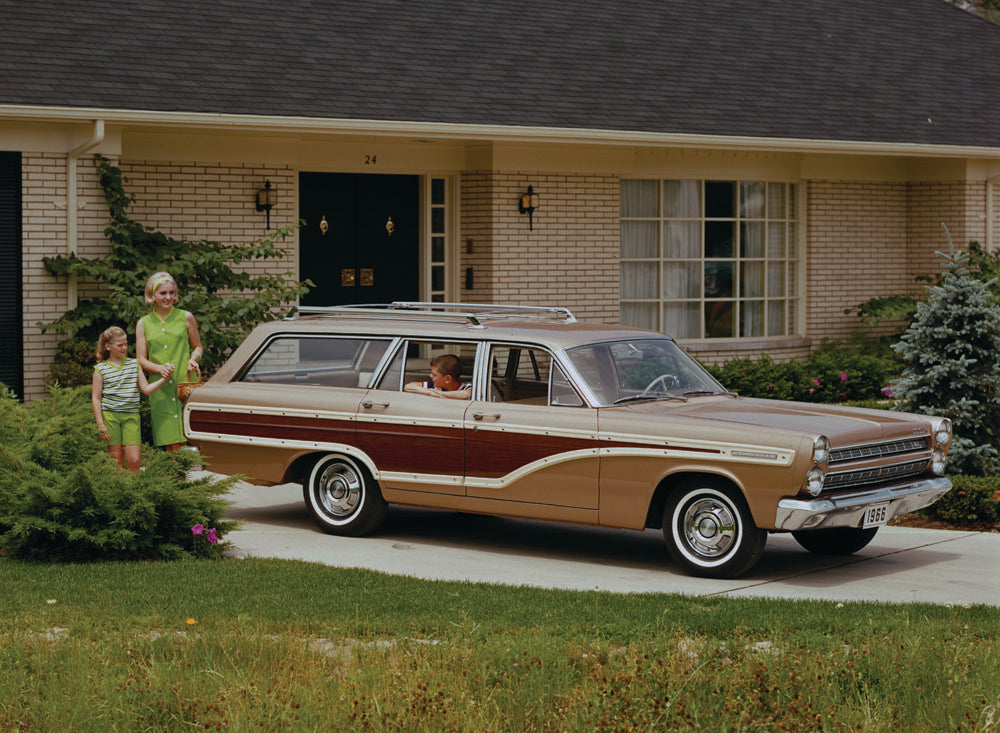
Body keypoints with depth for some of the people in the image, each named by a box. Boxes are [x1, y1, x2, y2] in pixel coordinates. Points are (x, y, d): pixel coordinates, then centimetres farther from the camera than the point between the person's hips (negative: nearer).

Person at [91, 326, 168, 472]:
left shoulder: (134, 364, 9)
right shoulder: (101, 369, 1)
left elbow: (146, 389, 8)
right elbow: (96, 398, 1)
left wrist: (163, 379, -8)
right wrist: (101, 425, -5)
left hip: (131, 416, 2)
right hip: (110, 415, -2)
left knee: (134, 460, -7)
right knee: (117, 460, 1)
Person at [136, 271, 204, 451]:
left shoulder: (186, 318, 8)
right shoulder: (143, 324, 10)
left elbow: (198, 347, 17)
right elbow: (141, 360, 8)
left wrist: (193, 359, -5)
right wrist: (160, 368, -11)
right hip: (160, 390, 1)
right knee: (172, 446, -6)